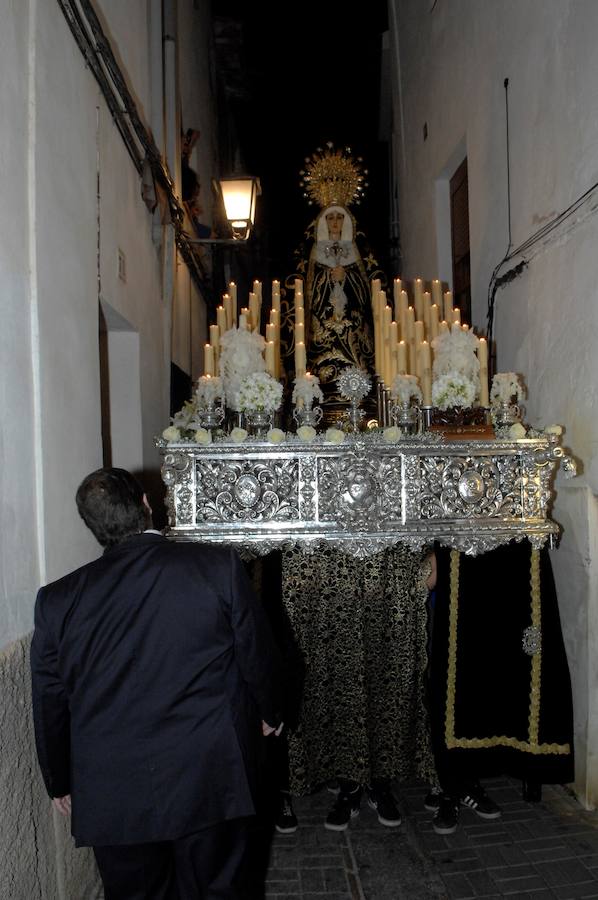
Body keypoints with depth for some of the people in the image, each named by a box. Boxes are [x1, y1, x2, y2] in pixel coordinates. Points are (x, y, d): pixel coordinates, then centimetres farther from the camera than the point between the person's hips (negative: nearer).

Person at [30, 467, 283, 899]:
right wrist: (269, 713, 16)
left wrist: (61, 783, 19)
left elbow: (50, 706, 3)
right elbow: (258, 654, -4)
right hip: (212, 783, -1)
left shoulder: (57, 599, -7)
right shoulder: (220, 566, -13)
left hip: (112, 800, 2)